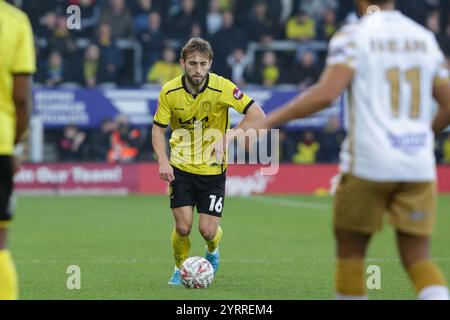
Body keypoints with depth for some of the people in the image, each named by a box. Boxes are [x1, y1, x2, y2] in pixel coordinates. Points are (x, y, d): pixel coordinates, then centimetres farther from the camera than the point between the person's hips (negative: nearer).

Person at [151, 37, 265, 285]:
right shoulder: (170, 91, -9)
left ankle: (212, 252, 34)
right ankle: (180, 269, 22)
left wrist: (230, 135, -27)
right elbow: (158, 128, 1)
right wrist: (163, 161, -14)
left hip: (213, 170, -1)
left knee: (208, 230, -5)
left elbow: (257, 115, -15)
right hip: (181, 168, 1)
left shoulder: (222, 87, -16)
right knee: (183, 227, -9)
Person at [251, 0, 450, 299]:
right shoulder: (425, 38, 12)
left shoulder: (353, 36, -3)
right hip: (419, 167, 4)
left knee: (350, 253, 11)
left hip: (368, 162, -4)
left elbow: (326, 93, -17)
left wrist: (269, 121, -11)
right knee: (418, 258, 6)